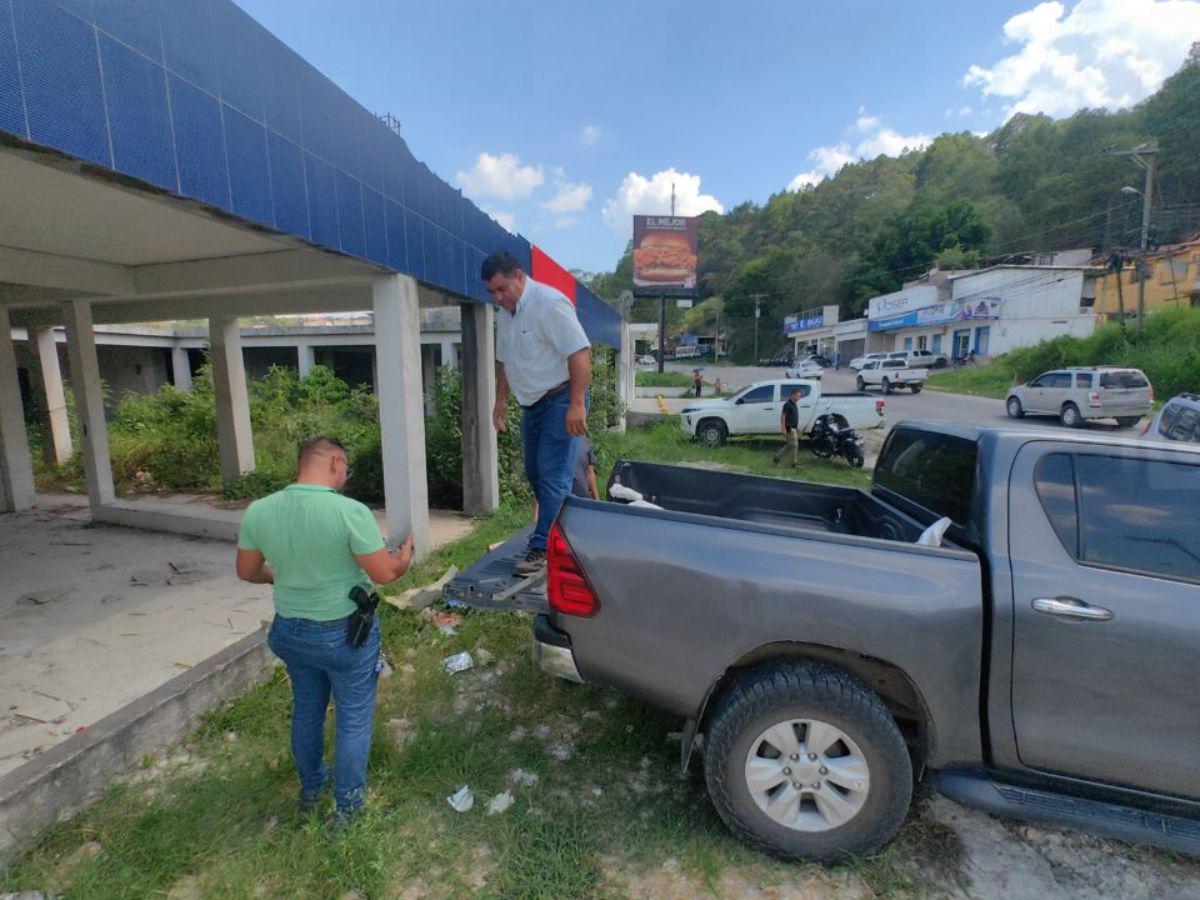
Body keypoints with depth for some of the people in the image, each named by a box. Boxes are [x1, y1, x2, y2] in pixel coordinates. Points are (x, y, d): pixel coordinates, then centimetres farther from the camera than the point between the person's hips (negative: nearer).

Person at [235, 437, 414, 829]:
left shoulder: (257, 511, -9)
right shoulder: (350, 511, -26)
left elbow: (246, 572, 4)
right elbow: (385, 573, -21)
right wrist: (405, 554, 0)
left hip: (291, 631, 6)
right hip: (344, 634, -5)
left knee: (306, 712, 27)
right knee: (353, 719, 15)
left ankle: (310, 789, 47)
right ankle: (347, 804, 31)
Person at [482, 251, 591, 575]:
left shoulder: (549, 303, -17)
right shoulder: (505, 314, 10)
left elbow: (579, 353, -23)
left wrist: (576, 404, -27)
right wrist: (500, 400, 17)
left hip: (560, 401, -9)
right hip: (532, 404, 9)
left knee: (553, 477, -8)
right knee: (535, 473, 14)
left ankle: (542, 547, -2)